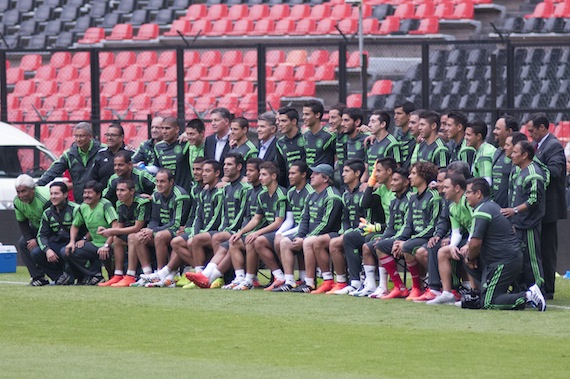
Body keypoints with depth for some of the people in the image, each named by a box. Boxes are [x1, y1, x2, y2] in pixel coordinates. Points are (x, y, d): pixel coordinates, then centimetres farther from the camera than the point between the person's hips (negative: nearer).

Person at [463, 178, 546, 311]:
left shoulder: (481, 211, -13)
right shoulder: (493, 206, 19)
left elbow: (476, 242, -18)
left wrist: (470, 257, 1)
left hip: (503, 263, -10)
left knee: (488, 304, -10)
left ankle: (528, 296, -17)